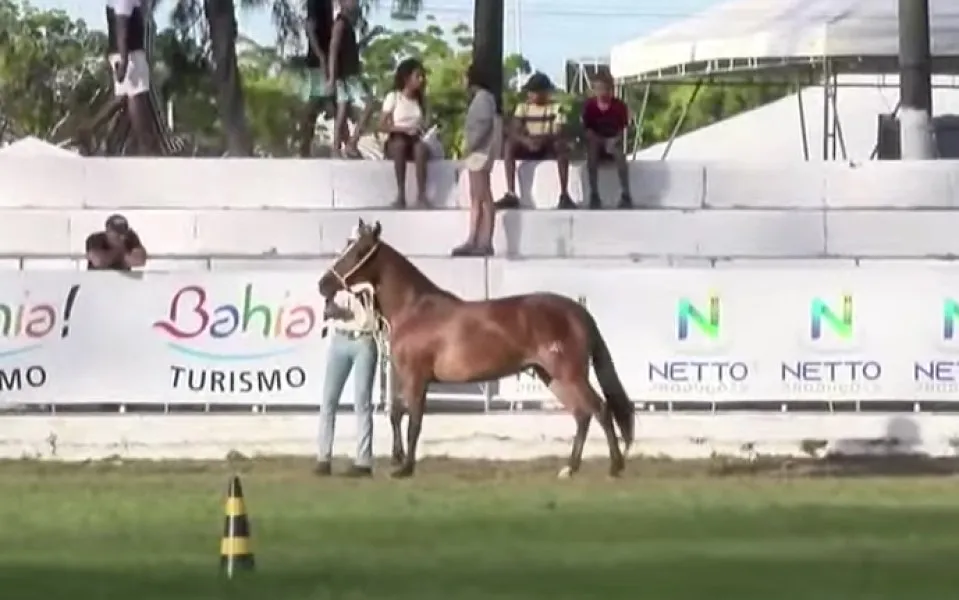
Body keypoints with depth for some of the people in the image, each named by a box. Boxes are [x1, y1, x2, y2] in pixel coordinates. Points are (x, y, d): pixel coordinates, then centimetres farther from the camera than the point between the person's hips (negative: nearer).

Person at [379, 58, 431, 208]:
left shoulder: (422, 99, 11)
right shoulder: (393, 97, -2)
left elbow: (425, 124, 10)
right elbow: (382, 125, -6)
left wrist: (425, 131, -13)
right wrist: (402, 129, -19)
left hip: (415, 140, 3)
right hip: (395, 143, -3)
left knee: (421, 147, -35)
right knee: (400, 142, -39)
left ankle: (421, 195, -37)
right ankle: (401, 195, -37)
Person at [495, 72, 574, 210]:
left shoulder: (556, 107, -6)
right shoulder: (523, 107, 1)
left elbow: (559, 134, -17)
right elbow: (514, 132, -11)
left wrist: (543, 140, -36)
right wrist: (526, 141, -33)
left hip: (550, 148, -2)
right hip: (528, 148, 2)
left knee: (561, 144, -36)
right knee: (509, 144, -28)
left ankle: (564, 195, -35)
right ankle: (511, 195, -31)